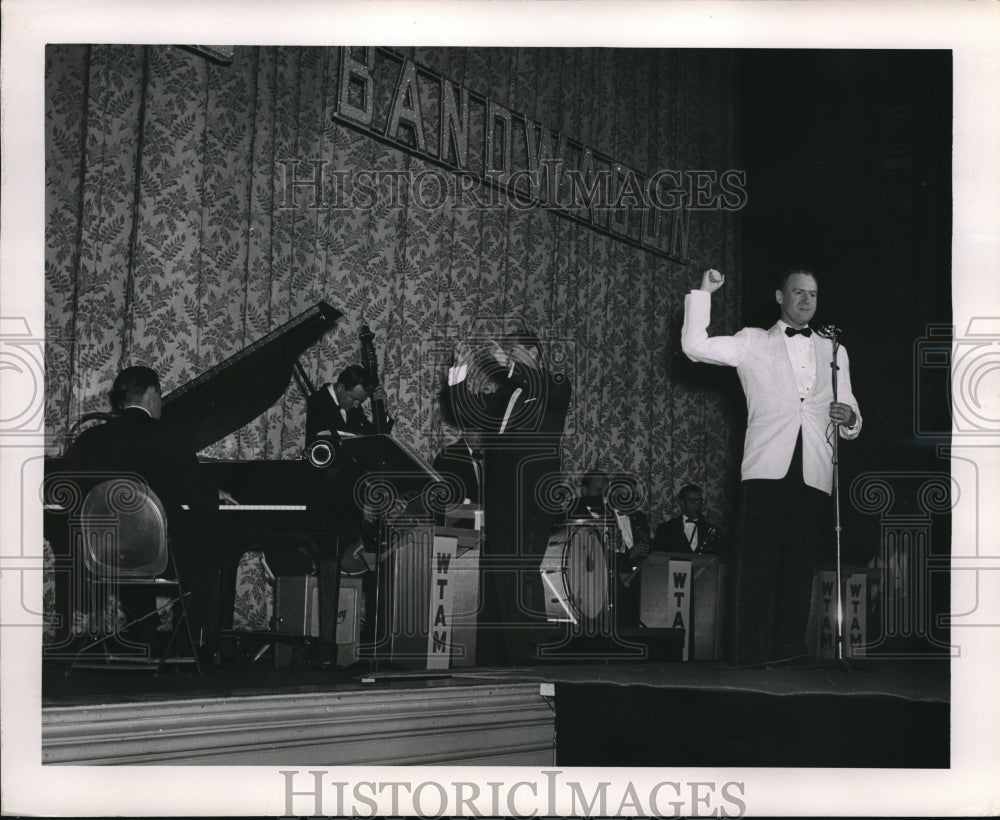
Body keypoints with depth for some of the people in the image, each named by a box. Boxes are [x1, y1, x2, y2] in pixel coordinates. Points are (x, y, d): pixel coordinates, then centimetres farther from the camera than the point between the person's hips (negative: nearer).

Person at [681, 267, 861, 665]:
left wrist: (848, 418, -4)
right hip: (767, 469, -3)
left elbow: (848, 413, 20)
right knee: (756, 571, -9)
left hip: (815, 477, 3)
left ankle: (790, 657, 6)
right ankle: (749, 662, -10)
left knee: (799, 573, 2)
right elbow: (695, 346, 3)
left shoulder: (833, 351, 23)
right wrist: (703, 293, 0)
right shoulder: (753, 342, 14)